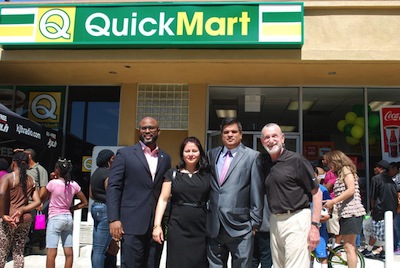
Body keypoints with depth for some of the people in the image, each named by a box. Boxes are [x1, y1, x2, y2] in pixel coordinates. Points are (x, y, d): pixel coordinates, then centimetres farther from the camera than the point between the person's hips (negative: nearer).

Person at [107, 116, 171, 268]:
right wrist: (113, 219, -11)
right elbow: (113, 187, -3)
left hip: (157, 225, 4)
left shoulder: (165, 158, 13)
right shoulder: (125, 154, 2)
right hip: (132, 224, -3)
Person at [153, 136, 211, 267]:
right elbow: (163, 199, 2)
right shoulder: (172, 174, 5)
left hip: (201, 230, 1)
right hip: (177, 229, 0)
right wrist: (157, 225, -7)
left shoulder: (207, 175, 6)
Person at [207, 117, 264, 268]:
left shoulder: (252, 156, -1)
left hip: (240, 226, -4)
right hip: (214, 226, 4)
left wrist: (255, 222, -5)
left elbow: (257, 192, -3)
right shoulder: (212, 154, 11)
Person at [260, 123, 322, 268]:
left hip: (296, 219, -6)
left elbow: (317, 193, -9)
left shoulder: (296, 160, -8)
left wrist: (315, 225, -15)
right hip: (274, 221, 7)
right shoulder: (266, 164, 11)